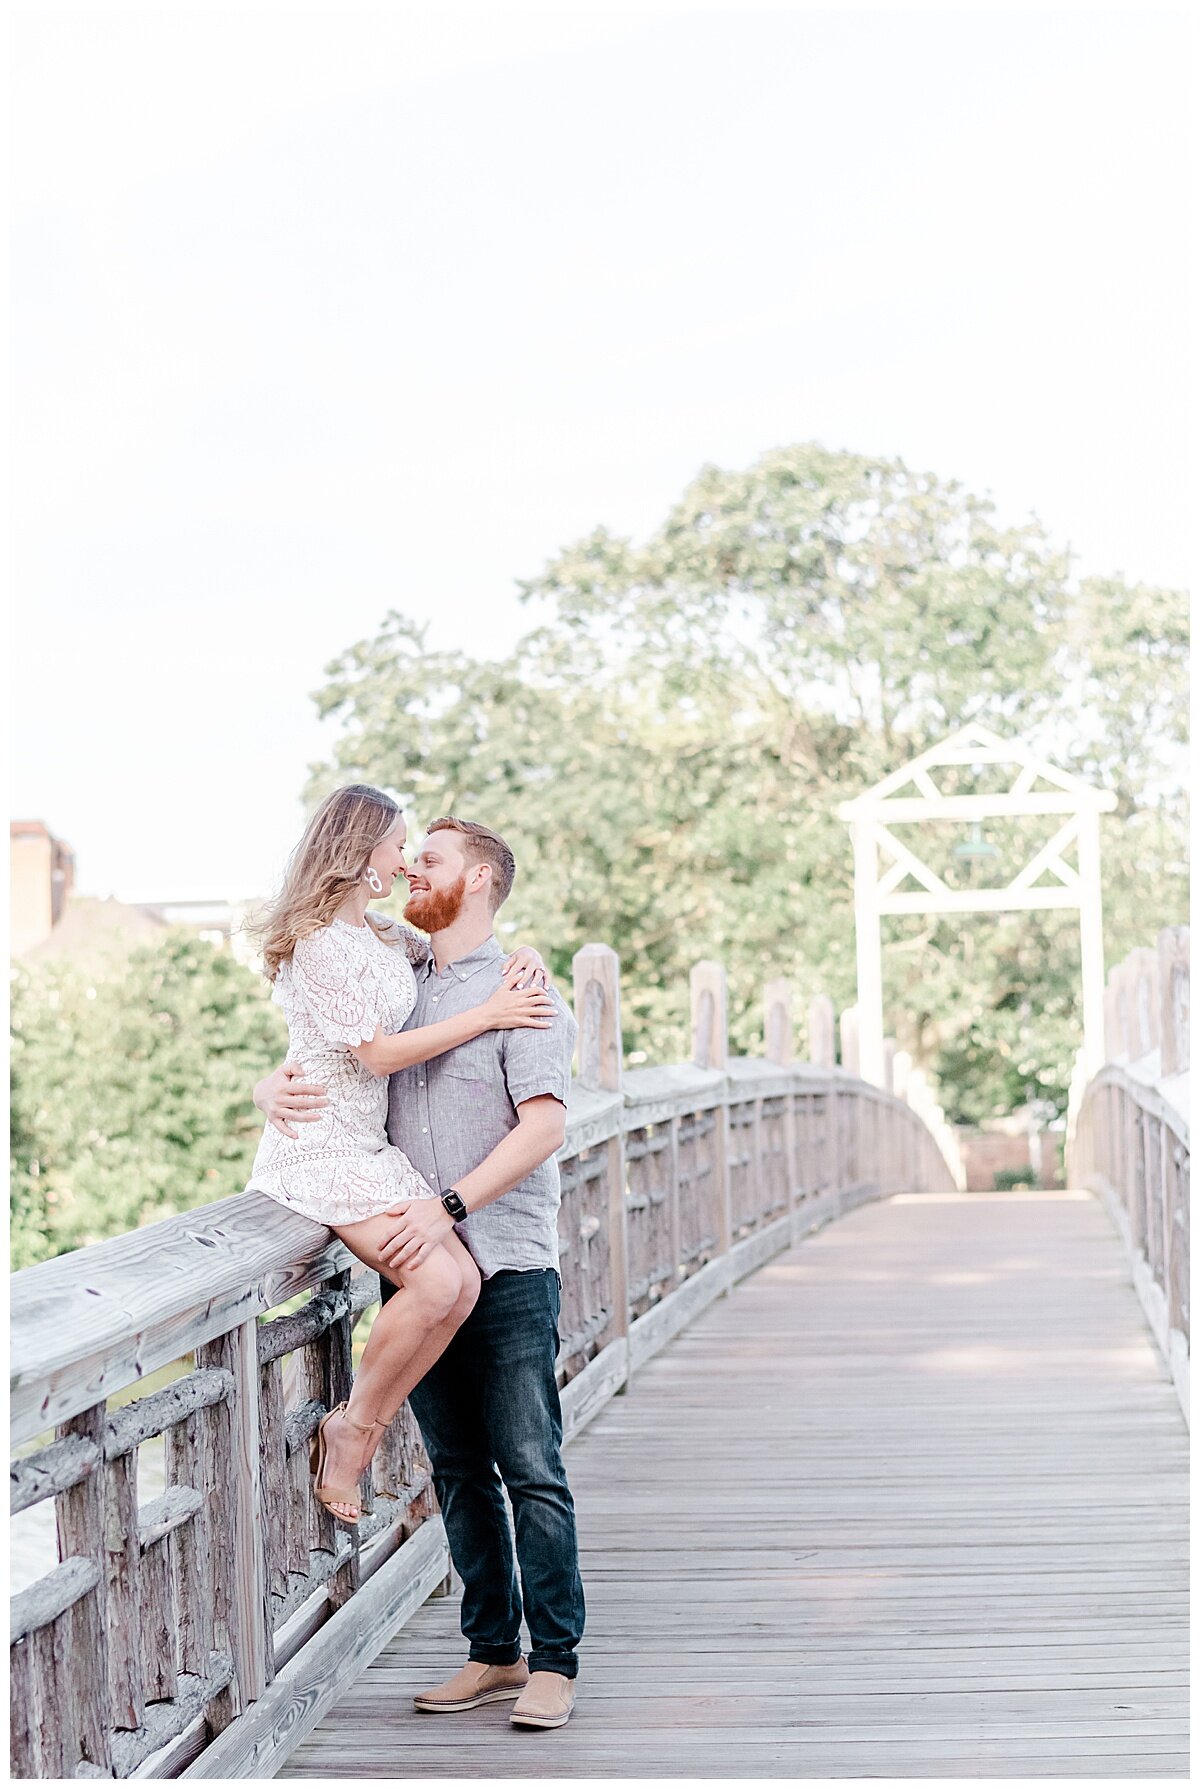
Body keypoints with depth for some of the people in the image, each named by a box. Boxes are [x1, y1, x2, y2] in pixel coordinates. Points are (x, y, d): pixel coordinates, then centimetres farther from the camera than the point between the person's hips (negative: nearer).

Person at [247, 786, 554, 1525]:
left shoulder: (385, 936, 14)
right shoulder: (319, 943, -13)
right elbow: (378, 1052, -16)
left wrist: (523, 962, 8)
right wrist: (488, 1014, -12)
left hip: (374, 1146, 9)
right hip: (321, 1149, -9)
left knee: (464, 1283, -9)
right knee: (435, 1283, -23)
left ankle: (356, 1434, 0)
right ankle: (354, 1426, -3)